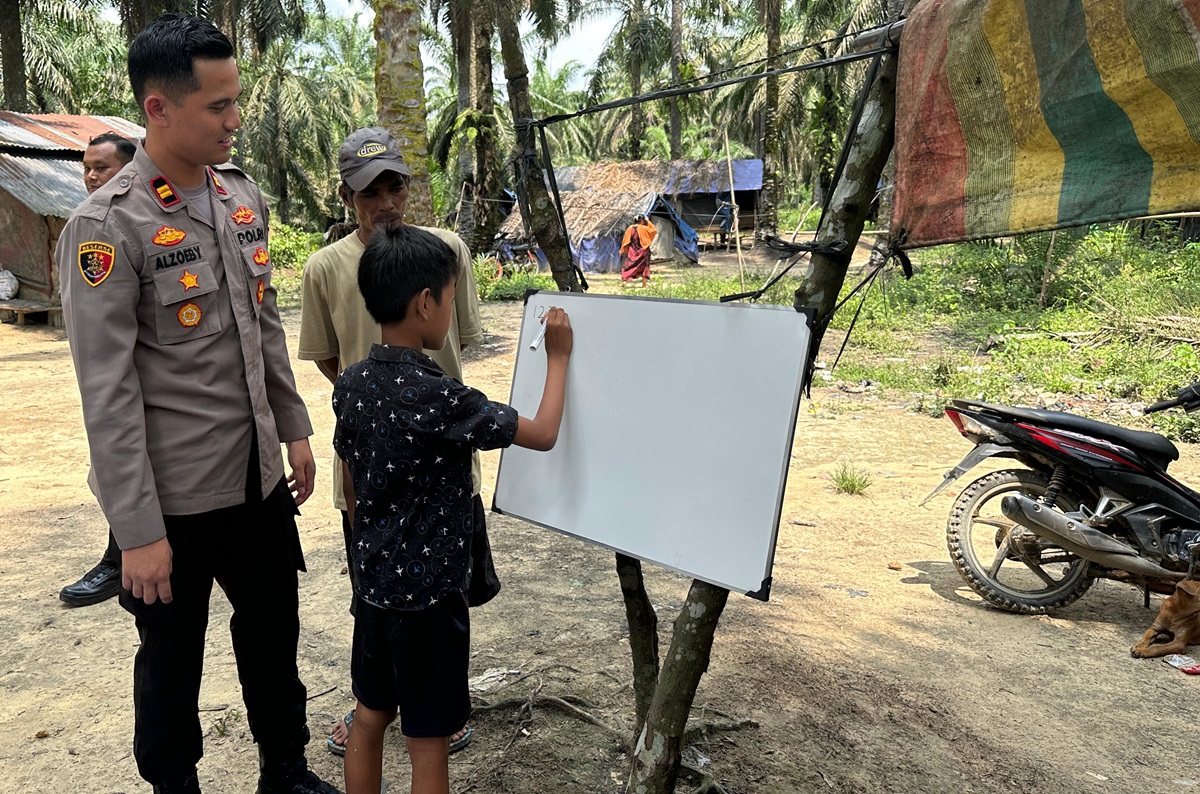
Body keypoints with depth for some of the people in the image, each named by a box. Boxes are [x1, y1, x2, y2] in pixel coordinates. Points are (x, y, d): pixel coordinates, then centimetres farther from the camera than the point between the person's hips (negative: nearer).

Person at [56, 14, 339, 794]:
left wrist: (295, 430, 12)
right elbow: (108, 393, -17)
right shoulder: (107, 226, -16)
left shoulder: (244, 195, 4)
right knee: (172, 657, 15)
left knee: (274, 633, 19)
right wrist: (138, 531, -16)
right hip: (175, 495, -6)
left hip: (259, 475, 6)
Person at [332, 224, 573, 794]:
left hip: (373, 582, 7)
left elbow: (351, 488, 9)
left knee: (369, 719, 22)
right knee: (428, 746, 8)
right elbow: (543, 434, -15)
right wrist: (558, 358, -2)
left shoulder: (349, 384, -2)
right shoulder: (440, 398, -24)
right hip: (428, 594, -7)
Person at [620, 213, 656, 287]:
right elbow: (654, 230, 0)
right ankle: (644, 284, 11)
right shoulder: (643, 228, -13)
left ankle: (623, 280, -6)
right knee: (644, 267, 10)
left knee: (628, 266, 6)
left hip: (632, 251, 2)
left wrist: (624, 250, 11)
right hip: (642, 251, -2)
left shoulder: (630, 228, -3)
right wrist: (648, 221, 4)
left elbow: (625, 240, 2)